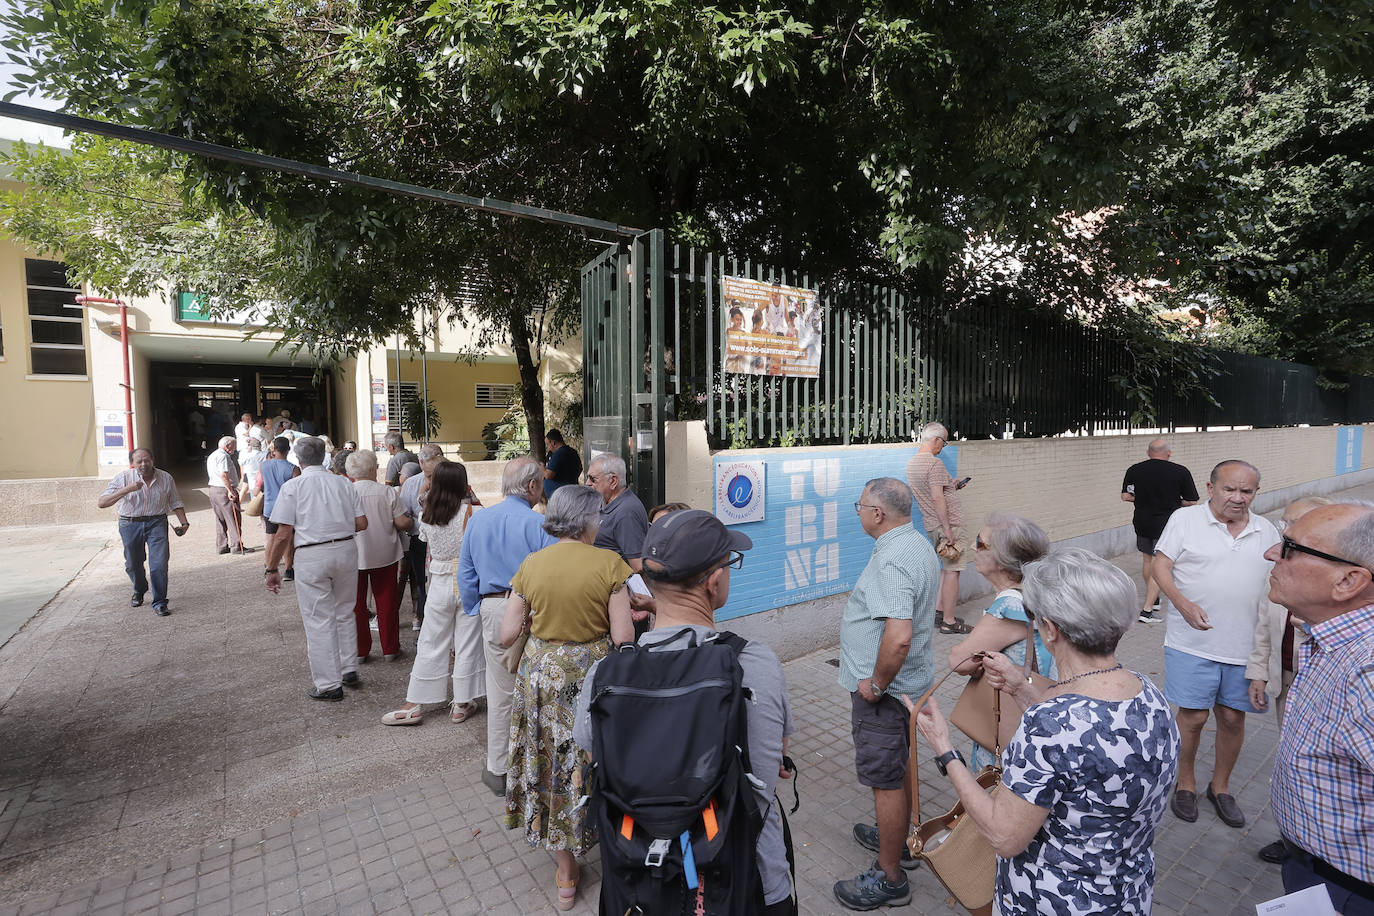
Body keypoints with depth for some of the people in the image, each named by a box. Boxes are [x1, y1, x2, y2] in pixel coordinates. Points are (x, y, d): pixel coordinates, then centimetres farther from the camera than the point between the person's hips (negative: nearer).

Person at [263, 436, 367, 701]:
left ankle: (329, 684, 14)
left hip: (311, 556, -3)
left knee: (319, 620, 7)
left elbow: (283, 534, -8)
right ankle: (349, 671, 28)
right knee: (344, 614, 20)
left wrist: (272, 569, 2)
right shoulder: (344, 483, 5)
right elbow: (362, 524, 2)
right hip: (346, 549, 4)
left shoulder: (292, 486, -4)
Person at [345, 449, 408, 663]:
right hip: (385, 555, 0)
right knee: (386, 601, 11)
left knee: (357, 604, 13)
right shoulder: (386, 491, -9)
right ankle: (390, 648, 19)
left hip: (354, 556, 0)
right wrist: (411, 521, 11)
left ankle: (360, 651, 20)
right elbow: (402, 521, -10)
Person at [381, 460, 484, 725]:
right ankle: (462, 704, 17)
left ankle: (414, 705, 21)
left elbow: (429, 551, 10)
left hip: (439, 583, 3)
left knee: (431, 644, 14)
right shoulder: (467, 509, -12)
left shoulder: (426, 514, 1)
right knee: (466, 644, 8)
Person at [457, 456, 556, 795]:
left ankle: (498, 770, 31)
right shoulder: (540, 524, -15)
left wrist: (476, 611, 18)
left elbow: (466, 574, 9)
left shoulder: (477, 520, 3)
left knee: (500, 693, 17)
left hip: (493, 611, 5)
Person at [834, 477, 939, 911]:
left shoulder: (890, 560, -29)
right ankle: (898, 840, 46)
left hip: (883, 689, -10)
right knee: (900, 767, 26)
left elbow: (899, 636, -39)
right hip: (912, 680, 10)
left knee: (886, 780, 6)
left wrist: (876, 684, -23)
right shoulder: (919, 544, 4)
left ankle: (889, 879, 23)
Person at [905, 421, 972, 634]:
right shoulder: (934, 463, -18)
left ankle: (939, 609, 26)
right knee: (952, 571, -1)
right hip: (947, 524, -9)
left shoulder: (912, 463, 10)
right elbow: (937, 498, -25)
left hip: (931, 525, 9)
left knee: (947, 567, 22)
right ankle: (949, 622, 5)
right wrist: (948, 530, -23)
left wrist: (950, 486, 21)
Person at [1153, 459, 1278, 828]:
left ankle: (1220, 786, 33)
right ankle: (1186, 782, 25)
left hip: (1246, 645, 4)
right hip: (1193, 643, -4)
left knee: (1233, 717, 13)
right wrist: (1184, 604, -21)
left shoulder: (1266, 532, 8)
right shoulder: (1185, 519, -5)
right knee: (1193, 716, 3)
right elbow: (1161, 566, -8)